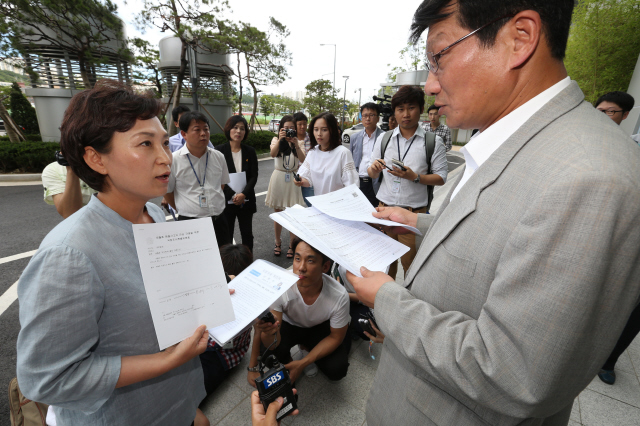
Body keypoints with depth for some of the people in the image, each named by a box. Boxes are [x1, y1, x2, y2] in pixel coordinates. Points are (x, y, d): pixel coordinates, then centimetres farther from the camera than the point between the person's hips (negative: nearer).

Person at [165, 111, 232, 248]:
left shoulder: (218, 157, 3)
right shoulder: (174, 160, -7)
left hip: (218, 221, 3)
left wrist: (215, 208, 14)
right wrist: (185, 211, 10)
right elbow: (167, 192, 4)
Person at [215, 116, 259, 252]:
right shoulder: (219, 150, -2)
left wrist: (243, 194, -15)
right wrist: (233, 195, -16)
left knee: (247, 235, 10)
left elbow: (254, 176, 0)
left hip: (246, 200, 2)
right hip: (226, 200, -2)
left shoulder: (250, 151, 5)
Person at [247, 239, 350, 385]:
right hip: (288, 324, -1)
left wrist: (303, 363, -18)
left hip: (320, 328, 1)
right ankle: (285, 362, 7)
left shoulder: (339, 296, -33)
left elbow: (335, 337, -15)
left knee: (337, 369, -20)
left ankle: (307, 349, 12)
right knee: (269, 352, -30)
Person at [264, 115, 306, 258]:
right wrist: (280, 140, -29)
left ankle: (291, 245, 14)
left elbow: (303, 160, -12)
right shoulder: (276, 140, 5)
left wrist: (296, 144, -24)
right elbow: (273, 154, -16)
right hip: (279, 178, 0)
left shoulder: (298, 142, 5)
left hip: (293, 179, 0)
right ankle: (278, 243, 27)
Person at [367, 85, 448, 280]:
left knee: (410, 262, 6)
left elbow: (441, 177, -3)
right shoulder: (383, 139, 8)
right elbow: (372, 174, 11)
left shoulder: (433, 142, -1)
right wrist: (374, 168, -12)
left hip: (415, 212, -2)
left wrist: (415, 177, -19)